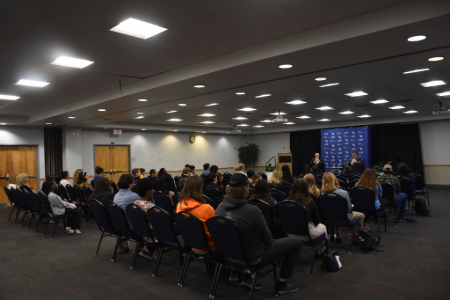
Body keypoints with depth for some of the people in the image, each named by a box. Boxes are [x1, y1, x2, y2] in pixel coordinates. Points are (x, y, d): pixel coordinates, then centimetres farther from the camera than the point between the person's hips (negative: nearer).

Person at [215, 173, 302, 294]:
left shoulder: (220, 207, -11)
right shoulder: (252, 211, -30)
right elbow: (267, 238, -16)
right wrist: (269, 238, 8)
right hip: (253, 256, -7)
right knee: (296, 242, 8)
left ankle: (247, 276, 28)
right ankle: (282, 283, 20)